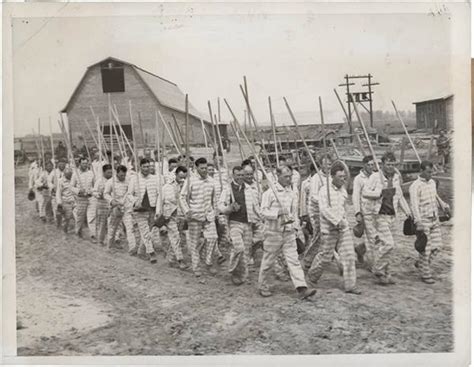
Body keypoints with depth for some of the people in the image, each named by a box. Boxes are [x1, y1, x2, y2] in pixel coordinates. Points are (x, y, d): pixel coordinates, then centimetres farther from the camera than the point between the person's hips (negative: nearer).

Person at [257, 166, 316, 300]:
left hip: (289, 232, 4)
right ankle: (263, 286, 24)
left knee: (293, 260, -4)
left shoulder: (292, 193, 10)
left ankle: (302, 289, -9)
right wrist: (278, 212, -26)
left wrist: (295, 227, 13)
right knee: (268, 261, 7)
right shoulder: (270, 193, -7)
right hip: (273, 232, -4)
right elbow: (264, 211, -12)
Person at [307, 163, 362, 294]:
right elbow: (324, 209, -20)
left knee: (349, 255, -1)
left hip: (343, 228, 6)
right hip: (329, 229, -6)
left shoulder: (343, 191, 10)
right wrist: (337, 221, -26)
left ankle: (350, 285, 5)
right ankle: (312, 274, 31)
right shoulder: (325, 191, -10)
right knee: (325, 256, 4)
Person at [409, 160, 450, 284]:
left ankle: (421, 263, 29)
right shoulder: (415, 186, -15)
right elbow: (414, 205, -25)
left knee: (437, 246, 8)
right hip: (423, 220, -7)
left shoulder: (432, 182, 9)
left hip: (434, 219, 7)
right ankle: (425, 274, 11)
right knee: (426, 249, -2)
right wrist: (418, 222, -36)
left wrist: (443, 205, 13)